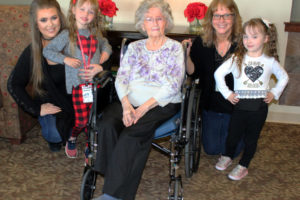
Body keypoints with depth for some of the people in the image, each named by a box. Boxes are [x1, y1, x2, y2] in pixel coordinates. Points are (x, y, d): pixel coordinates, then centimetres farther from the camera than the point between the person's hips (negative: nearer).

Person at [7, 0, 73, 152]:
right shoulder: (32, 52, -12)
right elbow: (13, 85, -3)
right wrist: (36, 108, -8)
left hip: (74, 99, 2)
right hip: (49, 103, -1)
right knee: (55, 134, -23)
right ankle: (53, 138, 16)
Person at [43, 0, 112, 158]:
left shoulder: (95, 33, 7)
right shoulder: (67, 35, -6)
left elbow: (105, 44, 26)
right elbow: (47, 51, -4)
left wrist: (105, 54, 5)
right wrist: (65, 59, -15)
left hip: (95, 81, 4)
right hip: (78, 84, -3)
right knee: (81, 120, -1)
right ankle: (71, 139, 29)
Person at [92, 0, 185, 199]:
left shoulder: (175, 48, 5)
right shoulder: (134, 47, 18)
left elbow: (172, 86, -7)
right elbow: (121, 79, 8)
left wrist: (144, 107, -17)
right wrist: (126, 105, -12)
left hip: (162, 105, -4)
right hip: (131, 101, 4)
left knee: (132, 133, -31)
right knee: (106, 125, -27)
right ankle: (115, 180, -18)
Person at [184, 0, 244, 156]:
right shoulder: (201, 44, -7)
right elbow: (194, 73, -6)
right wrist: (187, 55, -20)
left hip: (235, 104, -2)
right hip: (210, 105, 2)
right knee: (211, 148, 13)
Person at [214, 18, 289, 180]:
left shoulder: (270, 61, 1)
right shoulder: (237, 58, -5)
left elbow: (284, 77, 16)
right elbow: (218, 73, -2)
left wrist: (274, 93, 5)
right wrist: (226, 93, -4)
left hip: (259, 106, 1)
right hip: (240, 105, 0)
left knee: (251, 138, 10)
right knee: (233, 135, 10)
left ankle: (243, 166, 28)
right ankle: (227, 156, 39)